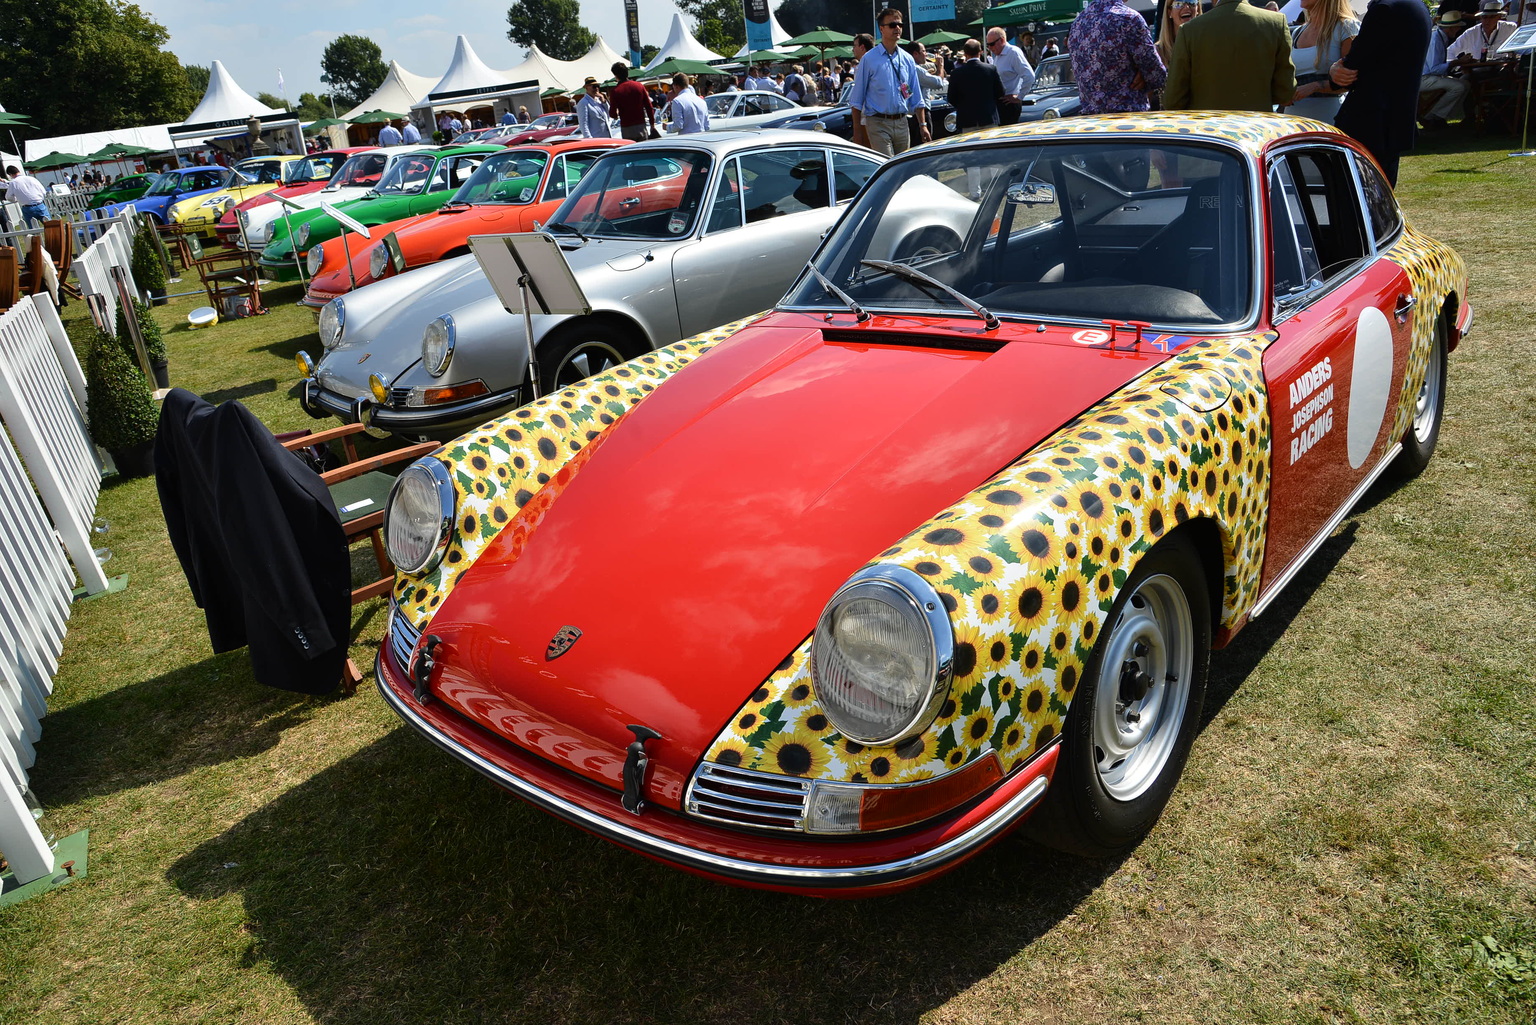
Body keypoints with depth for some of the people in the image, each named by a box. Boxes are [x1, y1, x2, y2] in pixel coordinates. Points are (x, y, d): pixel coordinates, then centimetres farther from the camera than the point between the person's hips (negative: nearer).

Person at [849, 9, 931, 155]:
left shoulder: (908, 59, 12)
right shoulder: (869, 59, -2)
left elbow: (916, 98, 16)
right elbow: (856, 100, -2)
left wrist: (923, 125, 10)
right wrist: (856, 132, -6)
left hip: (901, 123, 5)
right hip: (878, 124, -5)